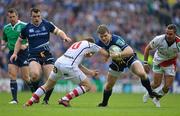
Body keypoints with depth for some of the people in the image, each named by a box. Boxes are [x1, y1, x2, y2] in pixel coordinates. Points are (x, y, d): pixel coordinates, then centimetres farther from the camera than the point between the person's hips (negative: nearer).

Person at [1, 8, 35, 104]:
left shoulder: (24, 26, -8)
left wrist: (26, 45, -21)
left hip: (23, 53, -4)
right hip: (12, 53, 4)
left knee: (25, 77, -2)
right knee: (12, 76, -7)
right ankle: (14, 99, -4)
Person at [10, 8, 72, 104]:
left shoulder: (47, 24, 2)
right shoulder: (26, 28, 4)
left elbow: (58, 31, 6)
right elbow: (19, 40, 18)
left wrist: (65, 37, -15)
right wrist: (15, 53, 8)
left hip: (47, 55, 1)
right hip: (33, 56, -1)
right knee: (35, 75, -29)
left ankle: (46, 99, 15)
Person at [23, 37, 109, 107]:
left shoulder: (75, 44, 34)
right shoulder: (89, 44, 17)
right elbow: (105, 54, 18)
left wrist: (90, 72, 34)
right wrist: (106, 58, 40)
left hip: (58, 62, 7)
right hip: (69, 66, -7)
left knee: (48, 85, 26)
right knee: (87, 86, 6)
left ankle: (29, 102, 19)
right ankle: (65, 99, -3)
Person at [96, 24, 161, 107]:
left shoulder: (116, 39, -36)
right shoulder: (100, 43, -19)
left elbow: (130, 51, -45)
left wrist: (118, 54, -58)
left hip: (129, 59, -5)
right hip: (116, 62, 5)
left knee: (141, 74, -29)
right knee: (109, 85, 7)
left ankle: (150, 92, -8)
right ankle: (104, 103, 32)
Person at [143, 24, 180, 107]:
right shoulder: (159, 39, -28)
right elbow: (147, 48, -12)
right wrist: (145, 63, -13)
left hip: (170, 64, 1)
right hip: (158, 62, -1)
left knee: (167, 86, -2)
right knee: (157, 83, -2)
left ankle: (156, 99, 28)